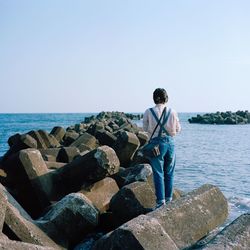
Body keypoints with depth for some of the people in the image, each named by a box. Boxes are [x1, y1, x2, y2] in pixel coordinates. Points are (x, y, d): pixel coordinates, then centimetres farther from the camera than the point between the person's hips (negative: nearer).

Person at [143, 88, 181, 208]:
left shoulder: (148, 112, -6)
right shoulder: (172, 112, -3)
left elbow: (145, 128, 2)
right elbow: (177, 129, 6)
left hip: (157, 143, -2)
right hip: (170, 142, 2)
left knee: (158, 173, 3)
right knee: (169, 173, 14)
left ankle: (161, 200, -2)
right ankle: (168, 199, 19)